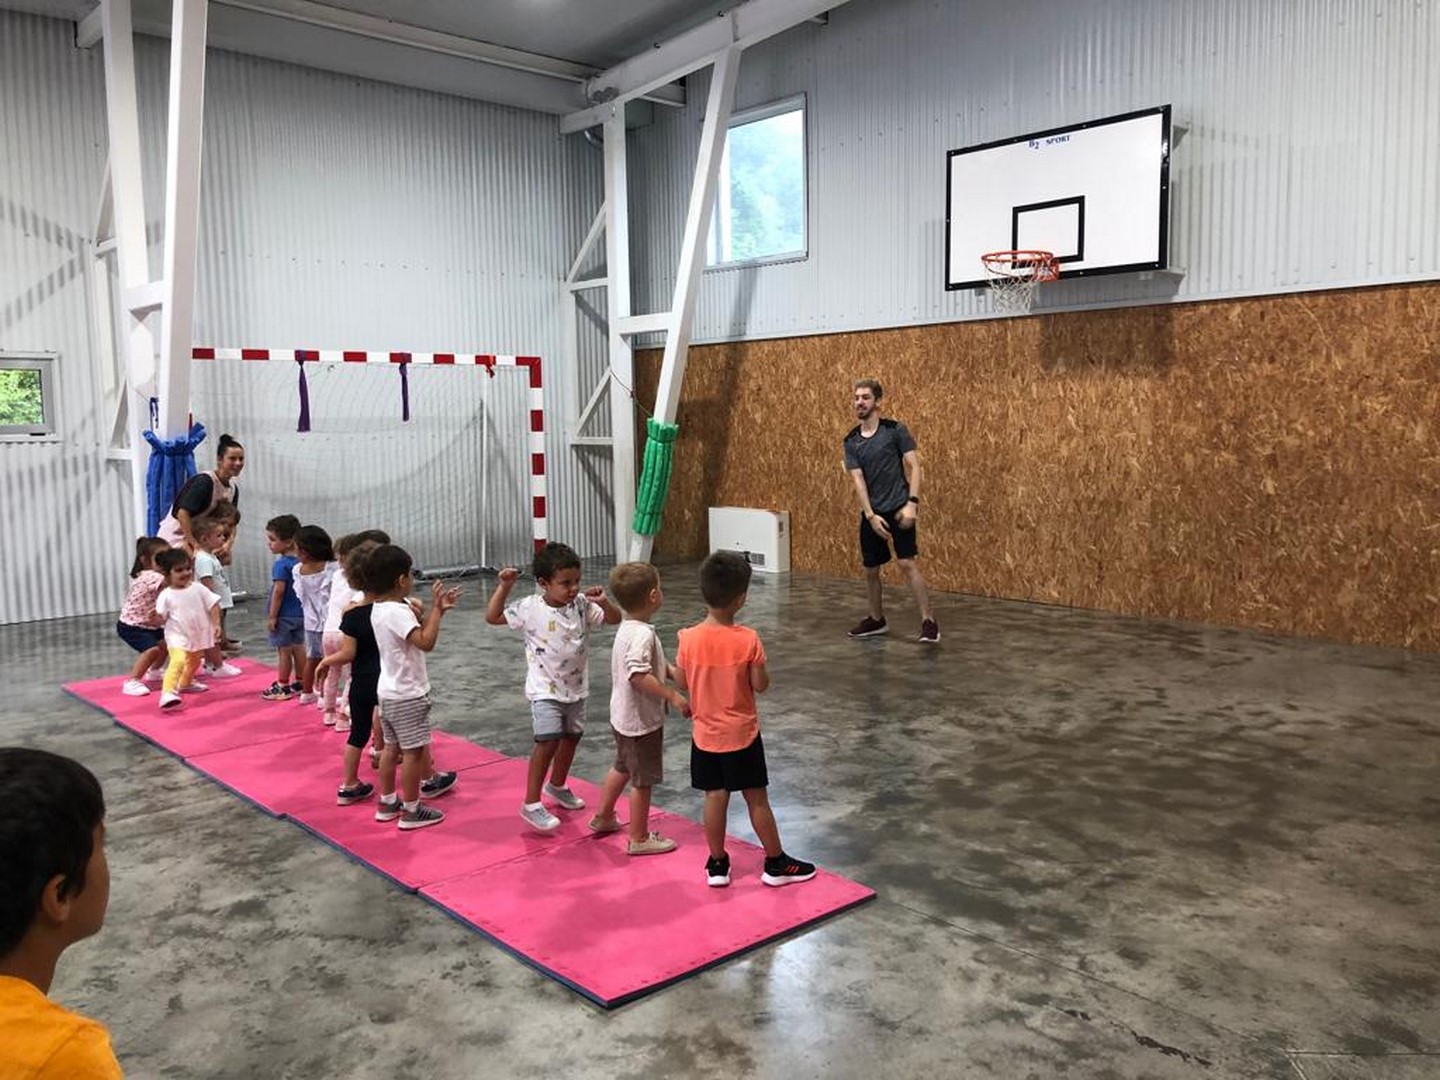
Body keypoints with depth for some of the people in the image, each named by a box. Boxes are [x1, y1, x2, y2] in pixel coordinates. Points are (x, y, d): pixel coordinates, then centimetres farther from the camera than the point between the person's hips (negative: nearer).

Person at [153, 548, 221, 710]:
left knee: (194, 662, 27)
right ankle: (168, 693, -36)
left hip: (198, 635, 5)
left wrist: (216, 625, -8)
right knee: (178, 661, -29)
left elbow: (213, 606, -2)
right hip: (178, 637, -5)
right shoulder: (166, 596, -13)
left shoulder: (198, 589, -4)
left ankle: (185, 684, 54)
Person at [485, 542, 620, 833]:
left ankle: (557, 786, 44)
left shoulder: (582, 604, -8)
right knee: (548, 741, -16)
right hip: (545, 689, -5)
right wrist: (504, 586, -19)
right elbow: (492, 617, -10)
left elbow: (614, 619, -5)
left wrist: (603, 602, -24)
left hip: (576, 686, 5)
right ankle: (531, 804, -3)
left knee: (572, 737, 19)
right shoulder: (530, 608, -16)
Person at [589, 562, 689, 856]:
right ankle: (639, 838, 18)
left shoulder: (627, 628, 5)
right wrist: (673, 696, -34)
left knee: (622, 767, 28)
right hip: (642, 720, -10)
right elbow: (639, 675, -37)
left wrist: (672, 672, 4)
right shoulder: (643, 634, -26)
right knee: (642, 779, 5)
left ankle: (603, 817, 44)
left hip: (623, 716, 10)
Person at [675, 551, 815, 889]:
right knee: (757, 799, 9)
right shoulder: (748, 639, -19)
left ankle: (717, 865, 23)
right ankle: (776, 864, 22)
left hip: (705, 734, 2)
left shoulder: (689, 638, -12)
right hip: (742, 734, -2)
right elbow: (761, 685, -12)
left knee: (715, 797, 12)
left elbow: (681, 683, -1)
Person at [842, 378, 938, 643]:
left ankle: (929, 621, -8)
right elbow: (858, 480, -2)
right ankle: (876, 620, 29)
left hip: (898, 508, -4)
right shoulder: (851, 441, 4)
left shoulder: (895, 430, -4)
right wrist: (871, 515, -13)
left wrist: (912, 502, -18)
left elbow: (914, 466, -7)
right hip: (871, 513, 4)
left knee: (907, 564, -14)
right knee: (870, 569, 11)